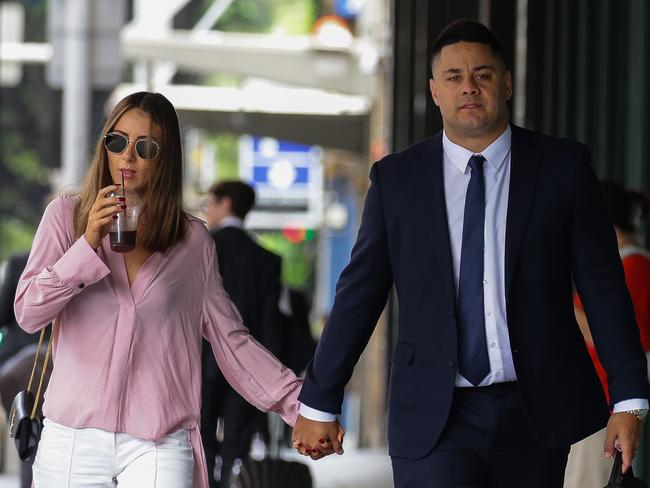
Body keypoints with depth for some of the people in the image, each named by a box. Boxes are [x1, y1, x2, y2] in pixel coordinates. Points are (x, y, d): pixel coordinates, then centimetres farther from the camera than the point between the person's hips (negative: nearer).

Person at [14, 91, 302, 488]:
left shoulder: (193, 240, 8)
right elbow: (28, 313, -1)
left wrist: (301, 406, -2)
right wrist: (88, 244, -13)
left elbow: (232, 341, 8)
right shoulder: (67, 215, 7)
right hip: (73, 439, 1)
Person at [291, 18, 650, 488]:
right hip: (434, 420, -1)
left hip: (535, 414, 1)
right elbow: (359, 294, 8)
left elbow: (603, 285, 2)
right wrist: (319, 402, 9)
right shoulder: (396, 178, 4)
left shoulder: (562, 167, 3)